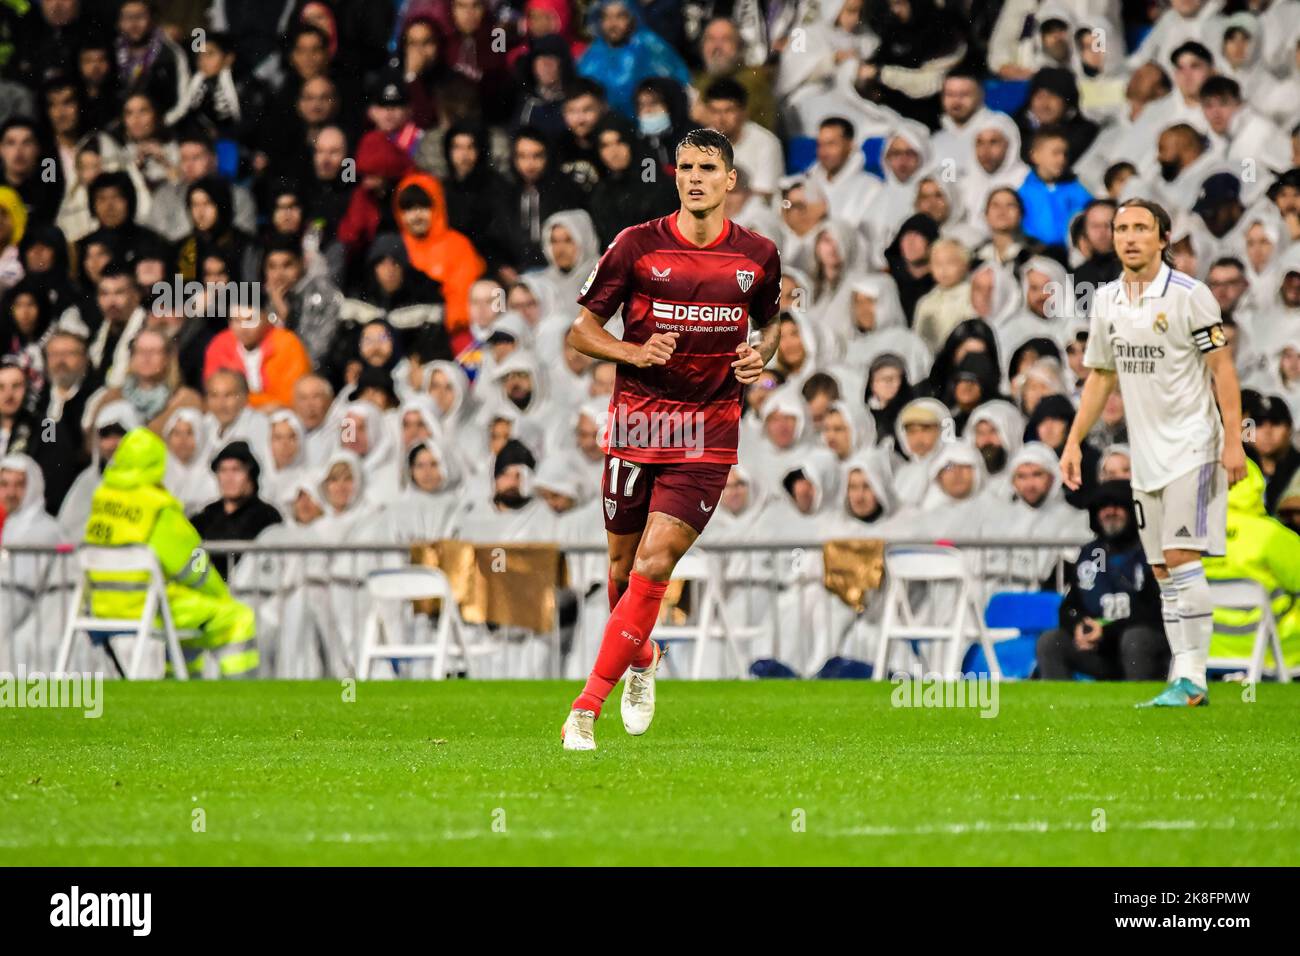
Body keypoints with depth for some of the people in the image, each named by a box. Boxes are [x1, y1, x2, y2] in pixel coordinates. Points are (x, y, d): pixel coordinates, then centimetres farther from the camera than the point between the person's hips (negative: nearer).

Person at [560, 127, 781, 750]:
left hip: (708, 438, -1)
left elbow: (770, 321, 22)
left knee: (654, 566, -14)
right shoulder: (637, 245, -3)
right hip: (636, 429, 1)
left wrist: (760, 356, -1)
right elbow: (581, 329, 3)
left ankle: (588, 707, -10)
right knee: (623, 565, 11)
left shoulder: (759, 256, 2)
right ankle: (641, 660, 43)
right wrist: (634, 352, -16)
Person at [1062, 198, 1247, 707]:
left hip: (1193, 446, -6)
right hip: (1145, 454, 6)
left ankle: (1191, 679, -13)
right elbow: (1100, 377, 18)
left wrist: (1233, 440, -15)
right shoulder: (1106, 301, 8)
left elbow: (1222, 368, -9)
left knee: (1182, 560, -14)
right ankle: (1185, 680, 7)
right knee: (1162, 570, 4)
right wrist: (1074, 442, 14)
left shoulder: (1189, 295, -10)